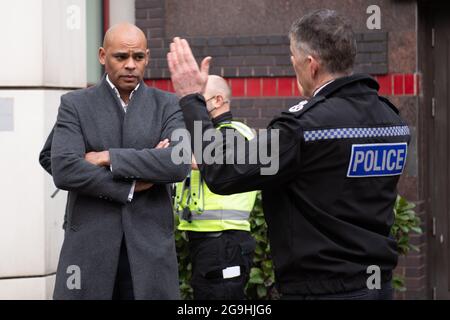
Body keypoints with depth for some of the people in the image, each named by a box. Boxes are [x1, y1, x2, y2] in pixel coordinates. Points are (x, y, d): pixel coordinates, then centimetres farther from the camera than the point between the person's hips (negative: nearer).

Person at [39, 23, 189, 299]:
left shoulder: (168, 106, 7)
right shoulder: (75, 105, 5)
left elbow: (179, 164, -11)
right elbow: (64, 170, -9)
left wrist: (109, 157, -11)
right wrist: (131, 187, -9)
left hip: (150, 246, 1)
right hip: (89, 246, 0)